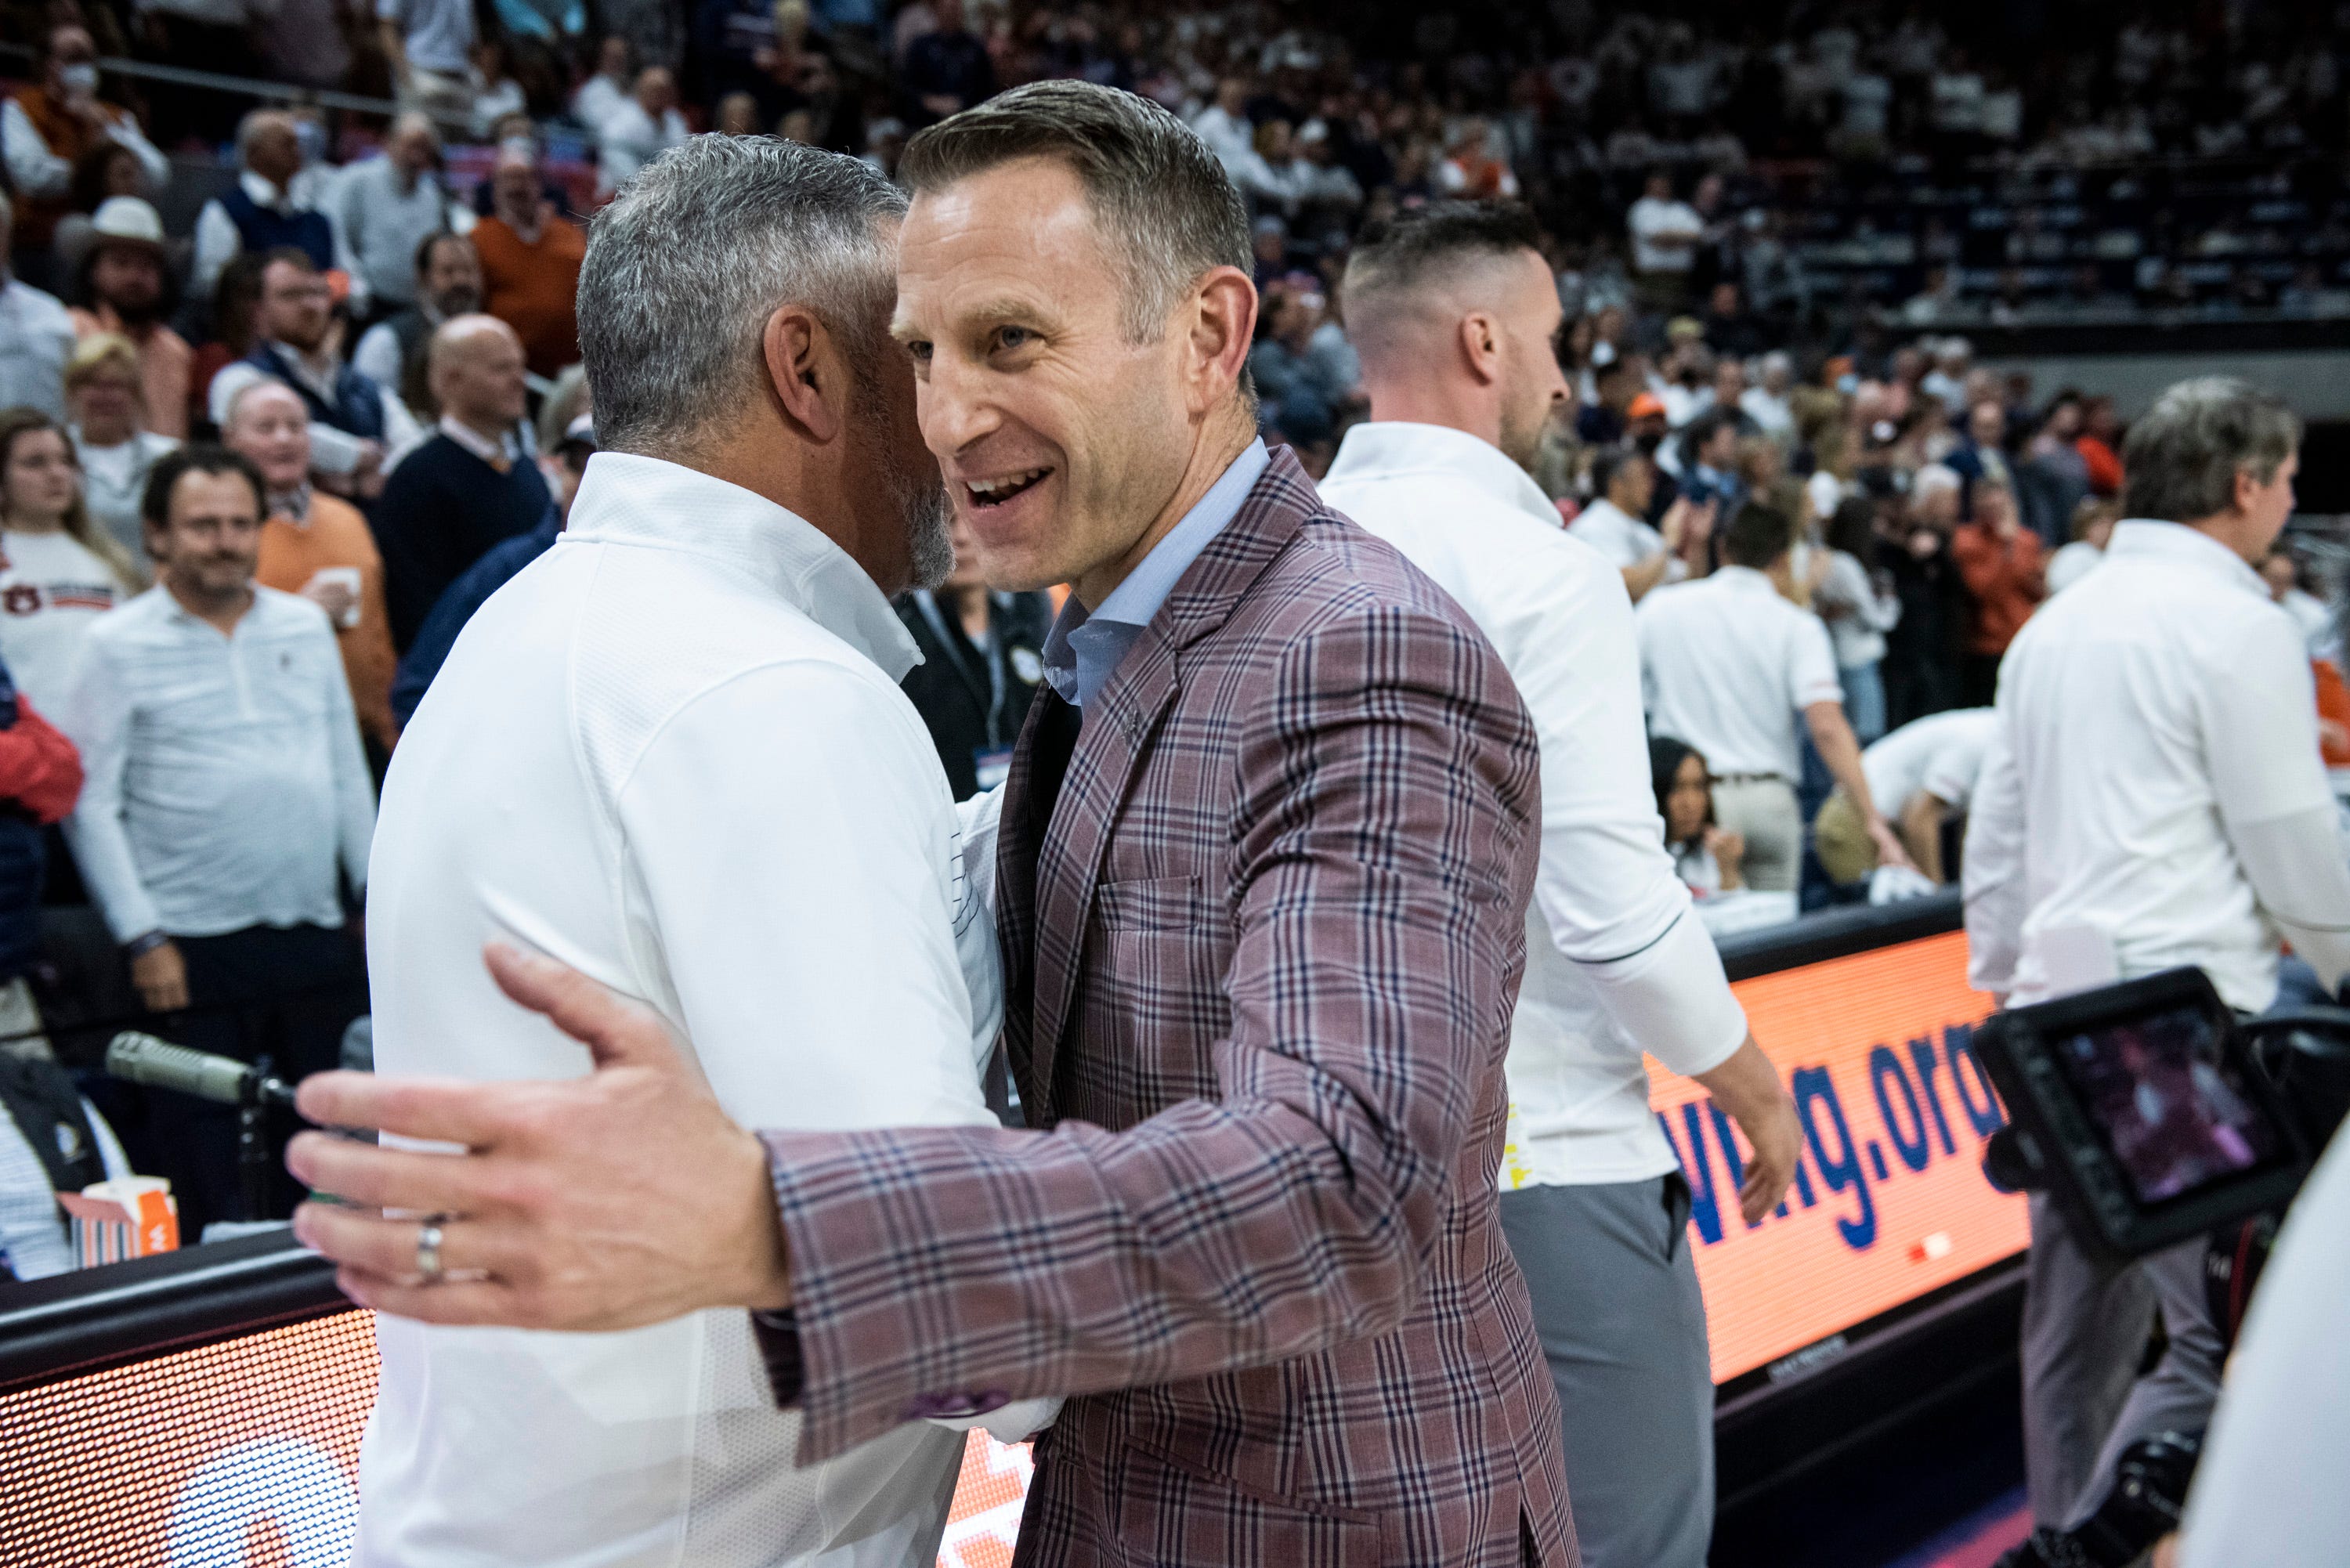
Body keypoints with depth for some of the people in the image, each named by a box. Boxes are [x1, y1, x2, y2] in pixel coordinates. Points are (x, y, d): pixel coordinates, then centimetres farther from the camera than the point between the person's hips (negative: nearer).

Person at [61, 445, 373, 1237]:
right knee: (204, 1159, 1)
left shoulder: (307, 626, 11)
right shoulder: (118, 646, -2)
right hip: (194, 948, -4)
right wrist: (141, 938, -11)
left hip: (315, 935, 4)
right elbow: (90, 805, -5)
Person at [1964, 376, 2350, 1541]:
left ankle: (2064, 1523, 23)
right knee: (2227, 1339, -5)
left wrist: (2001, 984, 23)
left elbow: (1994, 832, 17)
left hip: (2064, 1004, 8)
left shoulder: (2055, 623, 15)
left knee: (2079, 1316, 15)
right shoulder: (2239, 626, -8)